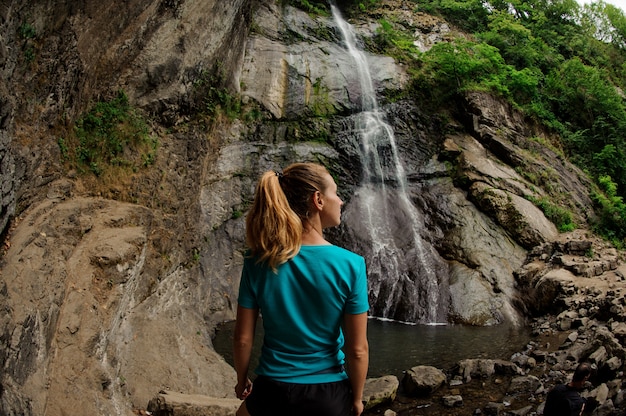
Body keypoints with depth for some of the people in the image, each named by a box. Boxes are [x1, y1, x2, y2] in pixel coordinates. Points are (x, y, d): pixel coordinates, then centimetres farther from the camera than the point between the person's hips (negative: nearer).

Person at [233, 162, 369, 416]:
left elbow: (243, 338, -6)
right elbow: (357, 350, -13)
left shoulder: (258, 262, -12)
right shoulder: (350, 264, -17)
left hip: (273, 392, 2)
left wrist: (242, 380, 12)